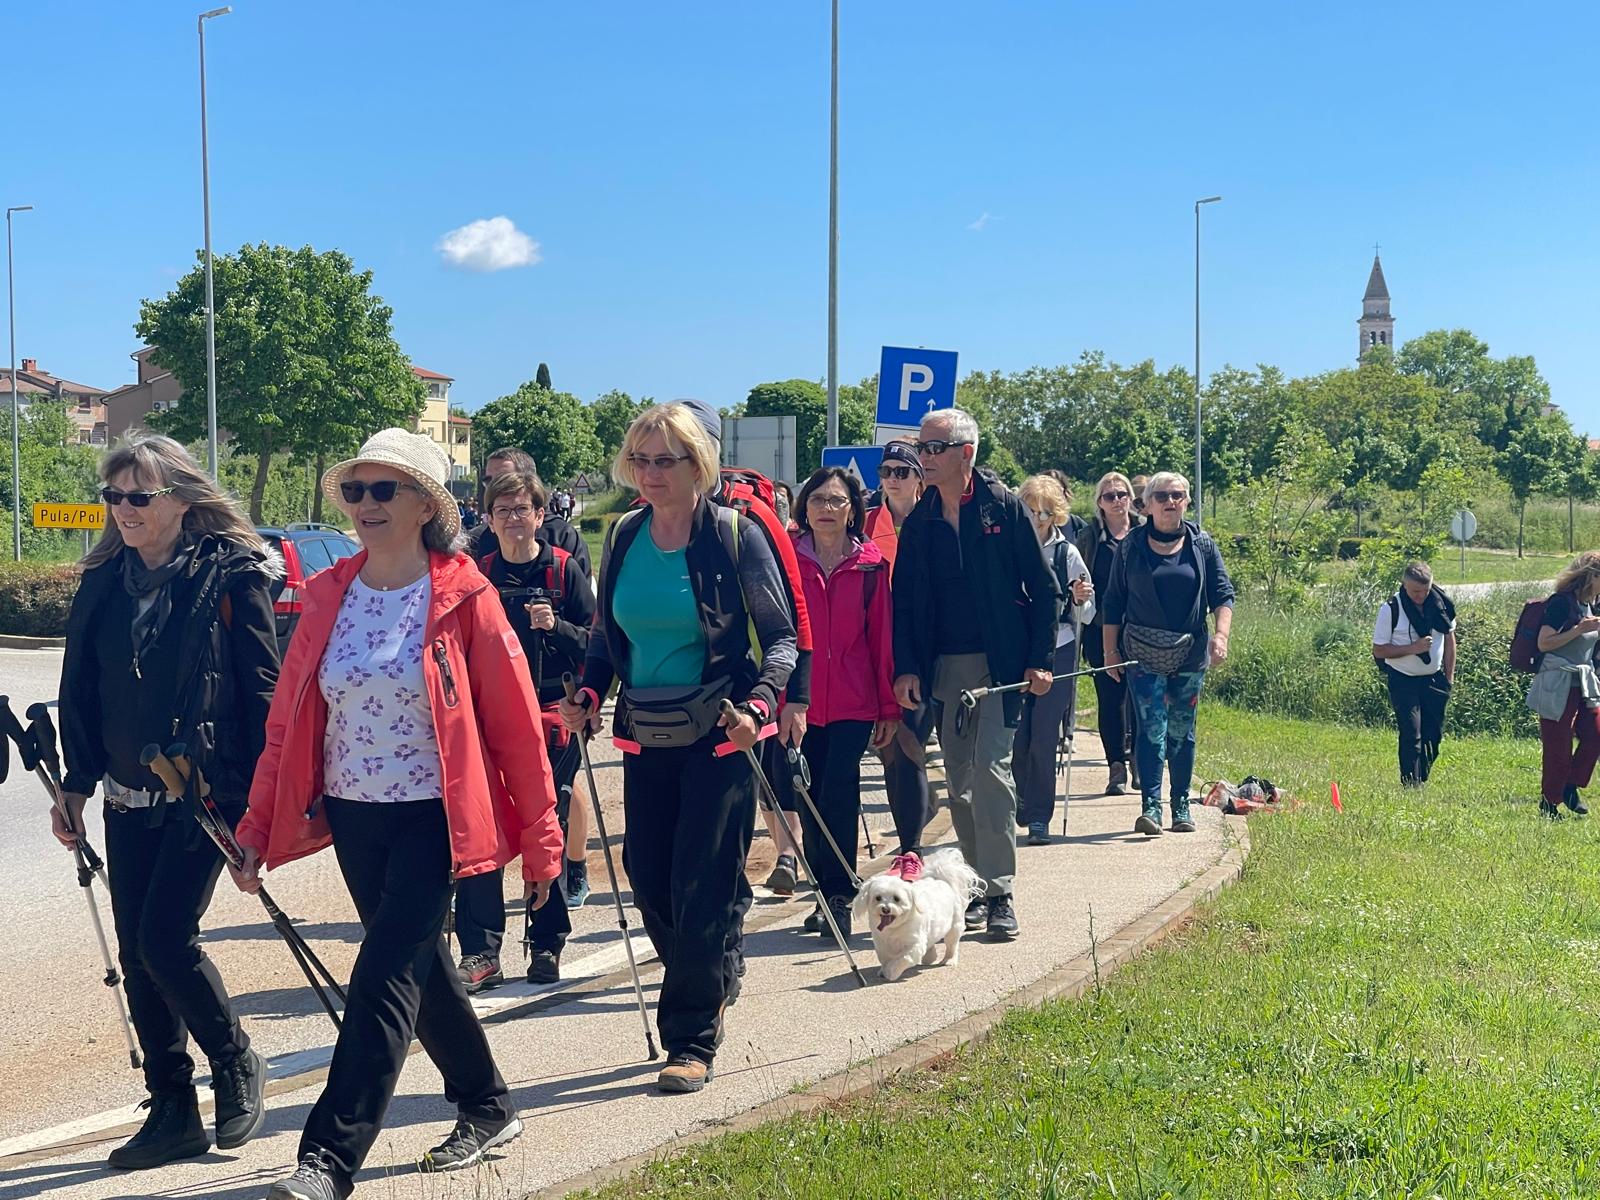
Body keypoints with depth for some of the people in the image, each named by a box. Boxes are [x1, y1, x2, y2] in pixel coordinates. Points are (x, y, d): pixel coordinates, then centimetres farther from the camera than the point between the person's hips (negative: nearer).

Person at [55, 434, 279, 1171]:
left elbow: (264, 690, -9)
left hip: (207, 793, -6)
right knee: (136, 953, 6)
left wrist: (263, 794, -12)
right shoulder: (103, 582, 8)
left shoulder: (233, 576, -8)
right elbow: (80, 691, 13)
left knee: (164, 937, -12)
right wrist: (77, 784, 11)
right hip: (129, 798, 6)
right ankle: (173, 1112, 19)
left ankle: (236, 1063, 14)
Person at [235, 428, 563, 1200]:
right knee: (418, 967, 16)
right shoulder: (326, 599, 3)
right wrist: (258, 829, 3)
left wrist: (540, 837, -7)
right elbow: (287, 722, 6)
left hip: (434, 815, -5)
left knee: (385, 973, -10)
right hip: (353, 816, 6)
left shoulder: (463, 599, -10)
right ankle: (487, 1108, 34)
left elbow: (515, 724, -8)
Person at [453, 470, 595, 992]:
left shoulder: (564, 570, 1)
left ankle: (547, 944, 16)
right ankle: (480, 953, -3)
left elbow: (594, 644, -2)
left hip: (551, 718, -2)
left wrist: (555, 626, -18)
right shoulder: (478, 575, 9)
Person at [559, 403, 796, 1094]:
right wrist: (589, 694, -2)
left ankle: (692, 1041, 8)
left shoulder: (735, 534, -9)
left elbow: (780, 635, -6)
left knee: (702, 887, -4)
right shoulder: (624, 538, 5)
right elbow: (607, 633, 15)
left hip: (719, 735, -5)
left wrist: (759, 704, -22)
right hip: (646, 737, 5)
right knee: (647, 878, 9)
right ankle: (713, 977, 34)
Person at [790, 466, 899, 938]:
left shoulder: (869, 565, 2)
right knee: (810, 802, 6)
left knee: (838, 797, -10)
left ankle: (838, 897, 0)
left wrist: (889, 707, 3)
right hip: (799, 701, 1)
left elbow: (882, 637, 4)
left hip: (853, 704, -1)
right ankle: (831, 893, 20)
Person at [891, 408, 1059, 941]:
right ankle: (978, 885, 18)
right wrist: (906, 668, 0)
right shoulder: (919, 522, 8)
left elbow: (1043, 587, -2)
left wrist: (1040, 659, -7)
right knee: (959, 780, 7)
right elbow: (903, 601, 10)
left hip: (1000, 662, -4)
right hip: (945, 667, 4)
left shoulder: (1004, 507, -3)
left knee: (990, 769, -12)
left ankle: (999, 894, -6)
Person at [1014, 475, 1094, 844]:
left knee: (1044, 738, -4)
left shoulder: (1067, 553, 1)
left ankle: (1039, 817, 5)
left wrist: (1080, 598, -14)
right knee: (1016, 736, 2)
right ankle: (1026, 802, 25)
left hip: (1056, 653, -1)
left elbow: (1086, 615, 6)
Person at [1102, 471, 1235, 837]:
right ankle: (1151, 807, -13)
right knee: (1152, 728, -11)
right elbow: (1113, 602, 5)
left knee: (1181, 731, 9)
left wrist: (1221, 633, -12)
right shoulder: (1131, 546, 1)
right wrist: (1110, 649, 2)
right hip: (1144, 654, -2)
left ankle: (1181, 807, 18)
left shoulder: (1201, 544, 4)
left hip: (1189, 654, 2)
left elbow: (1223, 594, 4)